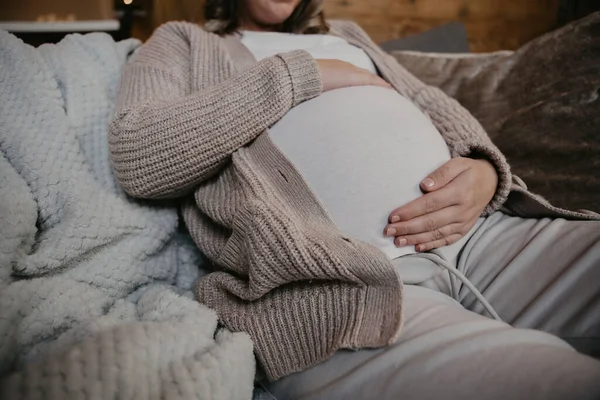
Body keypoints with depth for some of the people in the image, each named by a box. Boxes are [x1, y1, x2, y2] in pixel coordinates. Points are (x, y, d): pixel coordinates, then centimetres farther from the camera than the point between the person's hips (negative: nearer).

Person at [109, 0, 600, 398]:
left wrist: (486, 171, 0)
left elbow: (446, 114, 26)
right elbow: (137, 157, -4)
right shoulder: (181, 44, 18)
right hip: (334, 277, -6)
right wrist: (301, 74, -1)